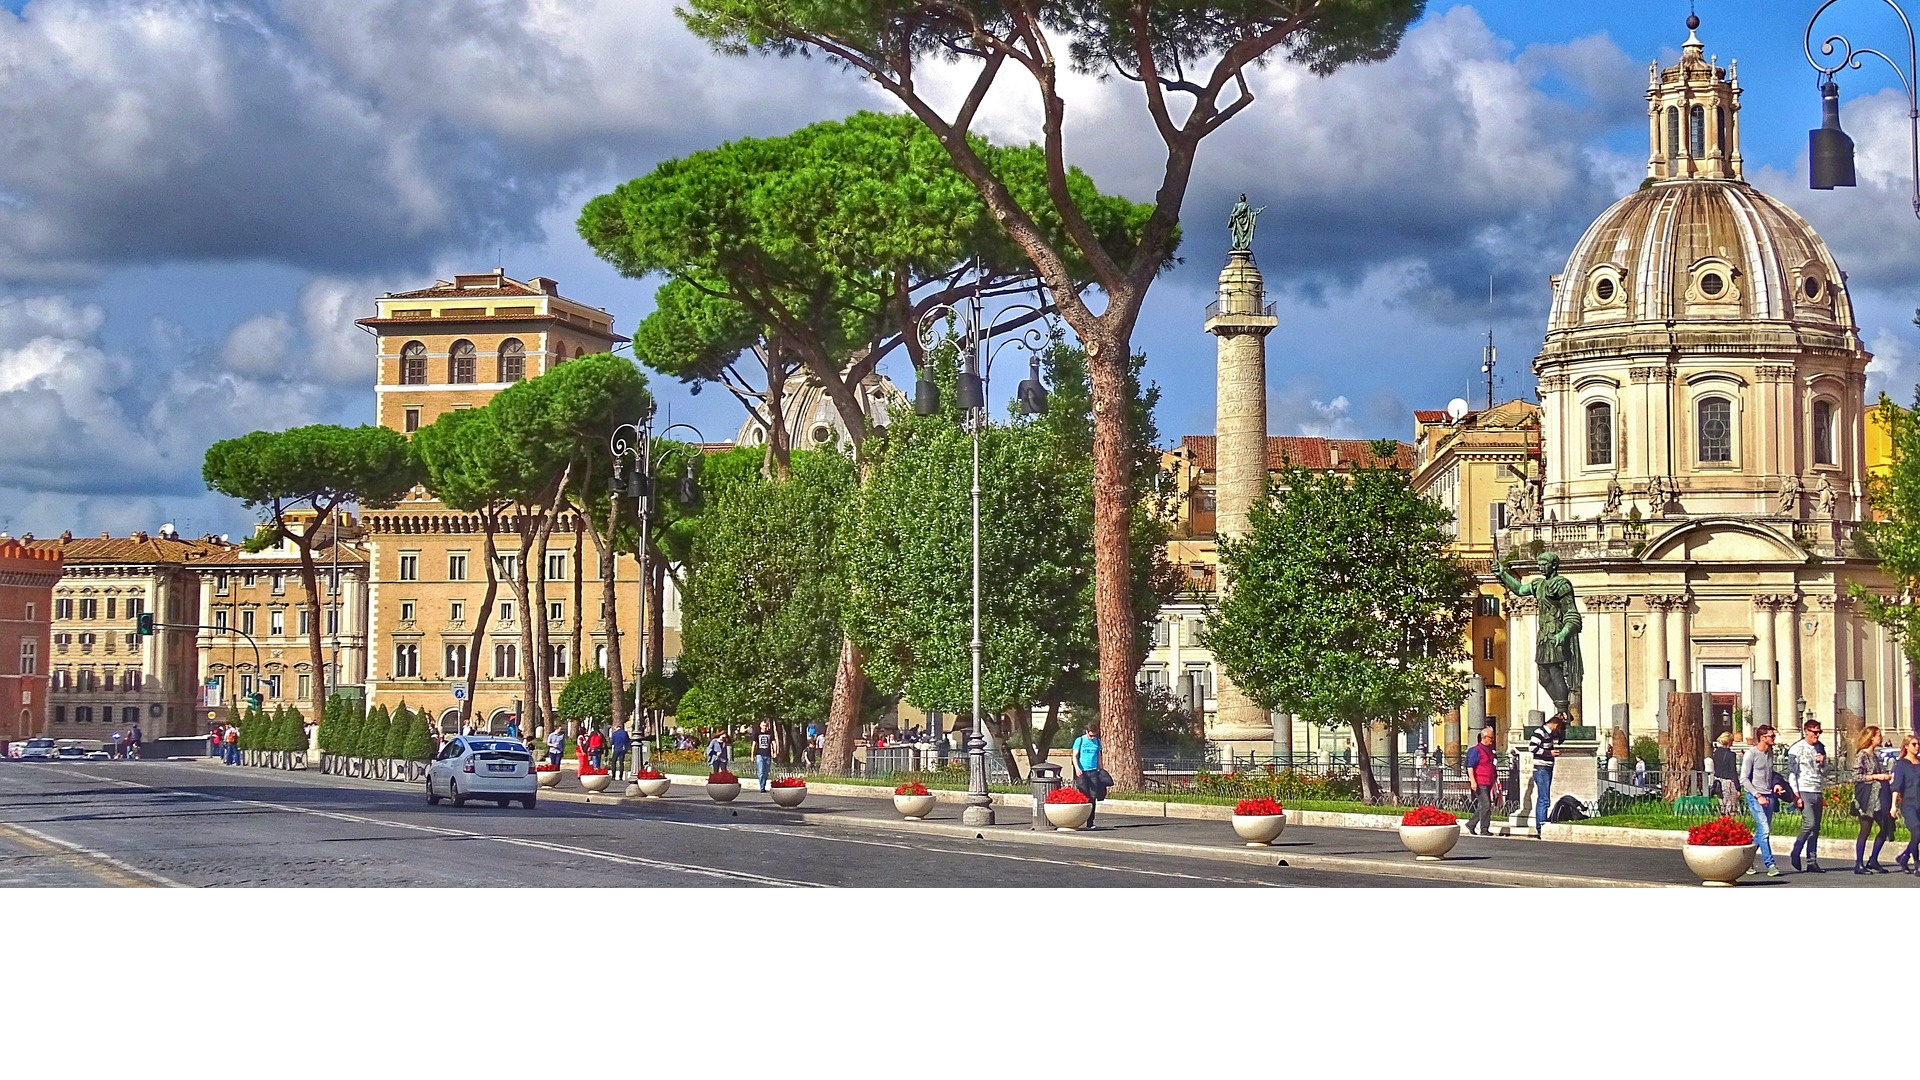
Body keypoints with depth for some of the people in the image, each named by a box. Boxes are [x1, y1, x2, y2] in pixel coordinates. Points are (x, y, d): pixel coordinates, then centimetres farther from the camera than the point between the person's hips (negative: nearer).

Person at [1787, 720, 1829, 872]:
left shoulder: (1820, 748, 16)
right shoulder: (1796, 749, -3)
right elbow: (1791, 773, -6)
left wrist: (1823, 762, 1)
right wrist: (1796, 795, -12)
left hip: (1818, 792, 6)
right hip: (1804, 791, -6)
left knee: (1816, 828, 4)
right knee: (1809, 823, -19)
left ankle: (1812, 862, 5)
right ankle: (1795, 854, -3)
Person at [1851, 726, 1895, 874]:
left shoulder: (1876, 755, 17)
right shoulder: (1861, 756, -8)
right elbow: (1856, 776, -15)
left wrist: (1888, 776, 9)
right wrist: (1876, 776, -17)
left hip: (1880, 797, 8)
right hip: (1867, 797, -8)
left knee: (1886, 828, 4)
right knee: (1865, 830, -6)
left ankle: (1873, 862, 12)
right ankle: (1859, 864, -1)